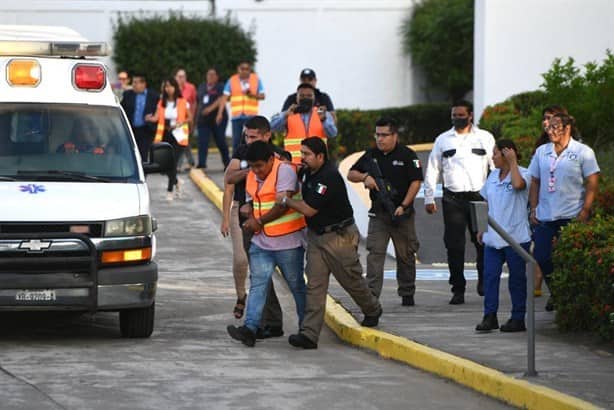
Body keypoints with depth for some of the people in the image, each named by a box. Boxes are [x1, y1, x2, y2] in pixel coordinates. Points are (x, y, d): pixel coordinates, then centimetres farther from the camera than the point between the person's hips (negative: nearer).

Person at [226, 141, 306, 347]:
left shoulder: (284, 171, -13)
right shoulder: (252, 177, 12)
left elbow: (283, 205, -21)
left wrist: (259, 221, -15)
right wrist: (249, 212, -2)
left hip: (287, 241, -6)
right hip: (260, 242, 6)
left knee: (296, 285, 7)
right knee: (257, 284, -7)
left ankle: (307, 328, 21)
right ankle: (250, 328, -17)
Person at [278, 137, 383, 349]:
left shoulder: (329, 177, -24)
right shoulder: (307, 171, 4)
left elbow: (308, 209, -25)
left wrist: (285, 200, -11)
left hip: (339, 236, -8)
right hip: (316, 235, 8)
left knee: (351, 280, 10)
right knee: (314, 284, -3)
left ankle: (372, 310, 39)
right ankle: (309, 334, -10)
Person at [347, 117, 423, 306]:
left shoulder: (407, 155, -3)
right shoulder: (371, 155, 8)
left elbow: (416, 182, -7)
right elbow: (351, 174, 13)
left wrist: (403, 206, -14)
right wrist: (365, 177, -8)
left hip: (402, 214, -2)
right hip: (378, 214, 2)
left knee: (405, 255, 7)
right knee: (375, 252, -9)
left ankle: (407, 294, 20)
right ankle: (371, 294, -15)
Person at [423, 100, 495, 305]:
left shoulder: (485, 138, 7)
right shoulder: (443, 140, 10)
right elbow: (432, 170, 12)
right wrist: (429, 198, 6)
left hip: (479, 197, -1)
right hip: (453, 199, 1)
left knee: (483, 242, 1)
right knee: (454, 245, -3)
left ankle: (483, 281, 24)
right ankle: (458, 289, 3)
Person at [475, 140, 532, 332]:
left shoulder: (522, 173, -6)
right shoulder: (493, 176, 14)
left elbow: (518, 184, -31)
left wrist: (513, 162, -19)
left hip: (516, 236, -6)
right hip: (493, 236, 6)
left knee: (517, 278, 3)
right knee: (490, 275, -2)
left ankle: (518, 318, 9)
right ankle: (490, 316, 0)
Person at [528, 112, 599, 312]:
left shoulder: (583, 152, -1)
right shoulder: (542, 152, 11)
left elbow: (592, 183, -4)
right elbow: (535, 182, 16)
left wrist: (585, 211, -12)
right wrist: (533, 209, 7)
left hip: (572, 216, -4)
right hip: (545, 216, 4)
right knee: (541, 257, 0)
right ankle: (555, 293, 20)